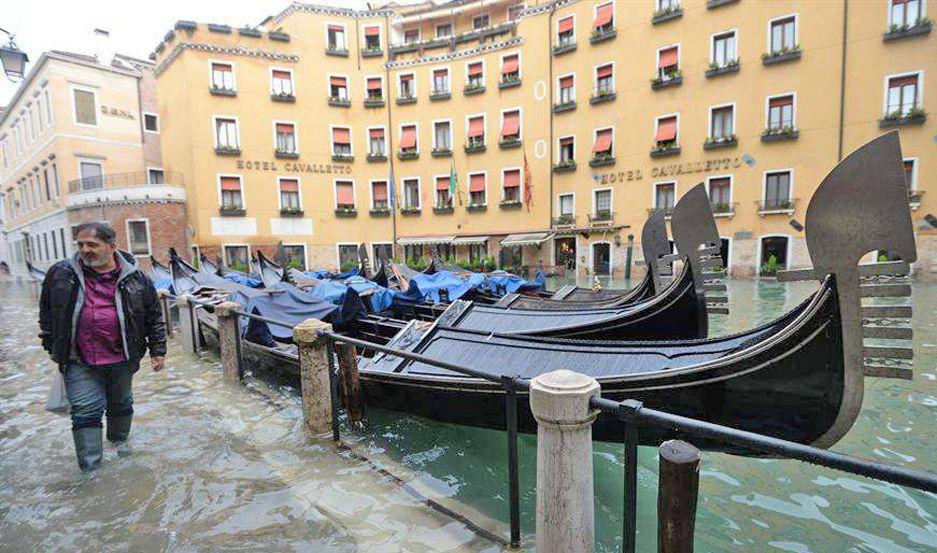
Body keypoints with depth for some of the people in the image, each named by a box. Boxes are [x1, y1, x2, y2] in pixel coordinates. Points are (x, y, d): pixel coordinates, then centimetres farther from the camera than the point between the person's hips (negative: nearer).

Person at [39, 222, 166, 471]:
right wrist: (52, 346, 13)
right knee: (86, 411, 0)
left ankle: (119, 441, 44)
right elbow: (46, 312, 13)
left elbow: (154, 316, 1)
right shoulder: (60, 275, -2)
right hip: (79, 362, 0)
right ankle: (90, 469, 12)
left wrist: (158, 350, 1)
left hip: (121, 358, 0)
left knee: (121, 404, 19)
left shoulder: (135, 279, -5)